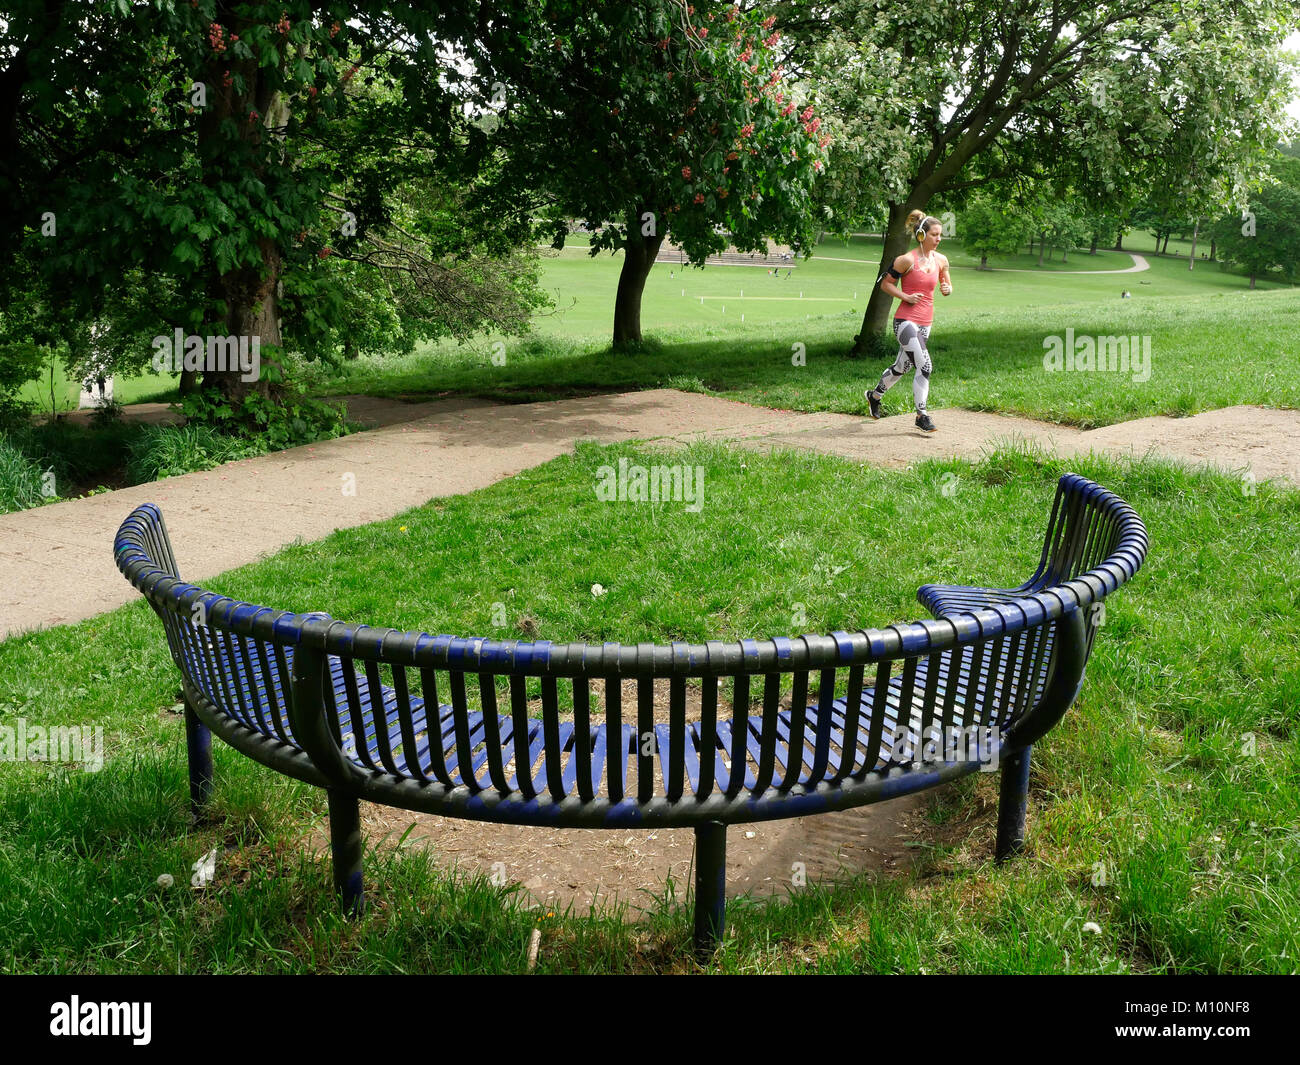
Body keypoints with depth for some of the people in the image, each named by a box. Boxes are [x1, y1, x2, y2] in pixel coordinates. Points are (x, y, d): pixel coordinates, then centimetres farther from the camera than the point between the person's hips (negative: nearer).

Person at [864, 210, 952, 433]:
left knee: (902, 367, 18)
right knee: (925, 366, -16)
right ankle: (921, 416, -5)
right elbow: (885, 284, -4)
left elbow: (947, 285, 20)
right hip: (906, 320, -7)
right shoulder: (907, 260, -12)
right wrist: (906, 297, -16)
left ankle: (874, 395, 41)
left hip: (925, 323, 7)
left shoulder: (941, 261, 6)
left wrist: (947, 289, -4)